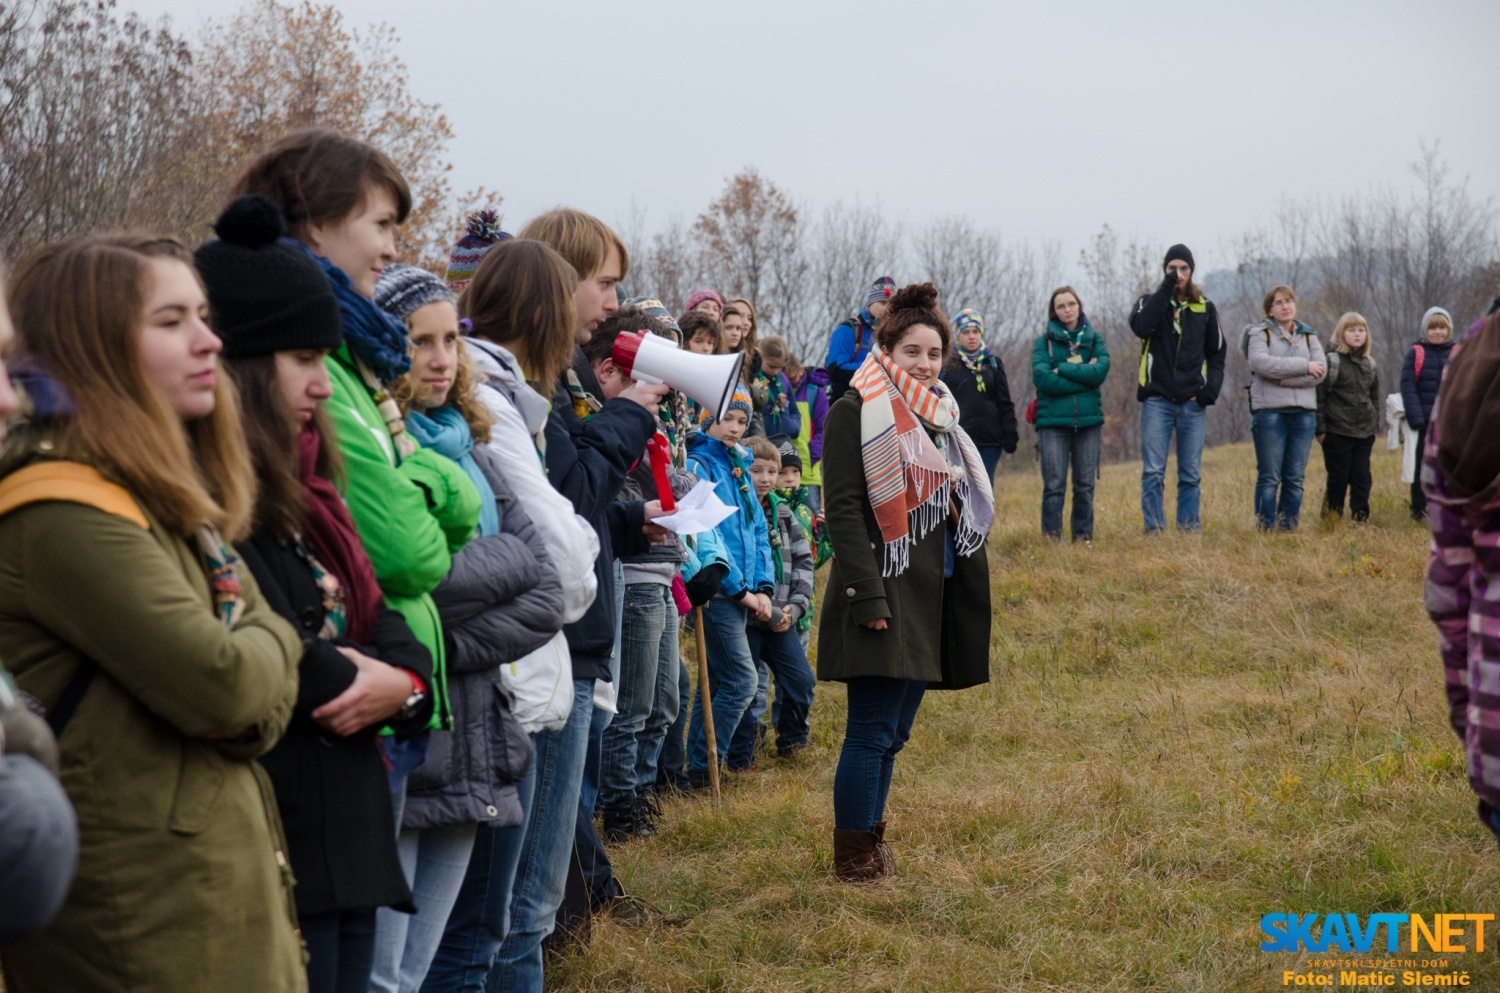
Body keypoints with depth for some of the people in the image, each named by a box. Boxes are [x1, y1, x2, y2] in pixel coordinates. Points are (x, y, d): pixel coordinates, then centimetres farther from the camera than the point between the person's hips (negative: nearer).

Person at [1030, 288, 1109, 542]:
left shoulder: (1094, 339, 11)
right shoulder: (1044, 341, 5)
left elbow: (1100, 371, -7)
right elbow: (1042, 378, -11)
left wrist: (1062, 370, -10)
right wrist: (1083, 376, -9)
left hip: (1088, 420, 2)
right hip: (1053, 421, -2)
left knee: (1085, 485, 5)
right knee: (1054, 486, -6)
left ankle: (1083, 538, 12)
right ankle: (1052, 541, -2)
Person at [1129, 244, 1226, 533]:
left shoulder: (1205, 308, 12)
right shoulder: (1150, 302, 7)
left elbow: (1216, 354, 16)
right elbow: (1141, 326, -17)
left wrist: (1211, 388, -1)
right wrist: (1165, 290, -16)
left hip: (1192, 402, 2)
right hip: (1157, 400, -2)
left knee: (1191, 474, 4)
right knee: (1153, 472, -7)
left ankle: (1190, 527, 8)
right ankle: (1154, 529, -7)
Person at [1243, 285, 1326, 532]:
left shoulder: (1309, 336, 16)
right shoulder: (1260, 334, 5)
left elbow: (1321, 370, -1)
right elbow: (1261, 363, -16)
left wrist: (1280, 377, -11)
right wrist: (1303, 366, -12)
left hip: (1304, 413, 4)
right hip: (1269, 410, -4)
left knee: (1295, 478, 3)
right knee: (1269, 477, -5)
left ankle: (1289, 528, 7)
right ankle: (1265, 529, -2)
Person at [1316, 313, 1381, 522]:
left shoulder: (1370, 364, 12)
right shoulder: (1331, 361, -6)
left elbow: (1375, 397, 20)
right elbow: (1319, 396, -9)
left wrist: (1375, 426, 15)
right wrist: (1320, 429, -12)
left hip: (1364, 434, 5)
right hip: (1337, 432, -5)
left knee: (1362, 478, 4)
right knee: (1338, 479, -1)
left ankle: (1361, 519, 9)